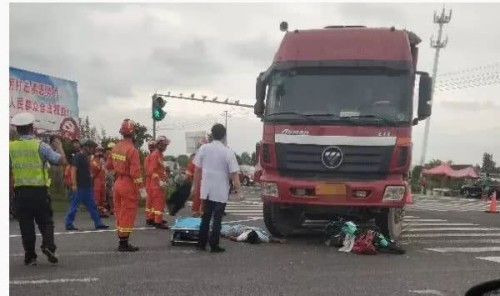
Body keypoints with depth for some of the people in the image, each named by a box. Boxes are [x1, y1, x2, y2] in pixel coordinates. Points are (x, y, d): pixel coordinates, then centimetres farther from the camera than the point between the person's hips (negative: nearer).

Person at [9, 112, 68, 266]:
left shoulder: (10, 147, 1)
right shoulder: (40, 145, -6)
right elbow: (62, 161, -6)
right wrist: (59, 147, 11)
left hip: (20, 191, 2)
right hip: (39, 191, -2)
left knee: (26, 224, 9)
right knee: (45, 221, 10)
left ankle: (30, 256, 10)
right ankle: (48, 245, -13)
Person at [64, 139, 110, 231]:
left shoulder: (86, 157, 15)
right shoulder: (78, 156, -12)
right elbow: (73, 170, -19)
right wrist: (74, 184, -24)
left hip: (87, 186, 10)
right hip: (79, 187, -10)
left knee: (92, 206, 11)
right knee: (74, 206, -2)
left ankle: (98, 223, 15)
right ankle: (68, 224, 6)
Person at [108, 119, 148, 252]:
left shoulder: (116, 148, 7)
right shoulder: (132, 150, -18)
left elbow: (109, 165, 19)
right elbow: (135, 172, -22)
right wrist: (142, 189, -19)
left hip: (117, 184, 8)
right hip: (128, 185, -8)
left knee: (120, 214, 15)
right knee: (127, 216, -1)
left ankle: (121, 242, 23)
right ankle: (124, 244, 2)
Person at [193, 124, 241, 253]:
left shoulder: (203, 149, -2)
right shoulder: (228, 152, -11)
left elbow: (197, 169, 4)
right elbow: (234, 174, -13)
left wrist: (196, 184, 16)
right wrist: (238, 190, -5)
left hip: (206, 190, 3)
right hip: (221, 191, -3)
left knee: (205, 217, 14)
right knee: (217, 219, 5)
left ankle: (201, 244, 19)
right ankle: (214, 246, 6)